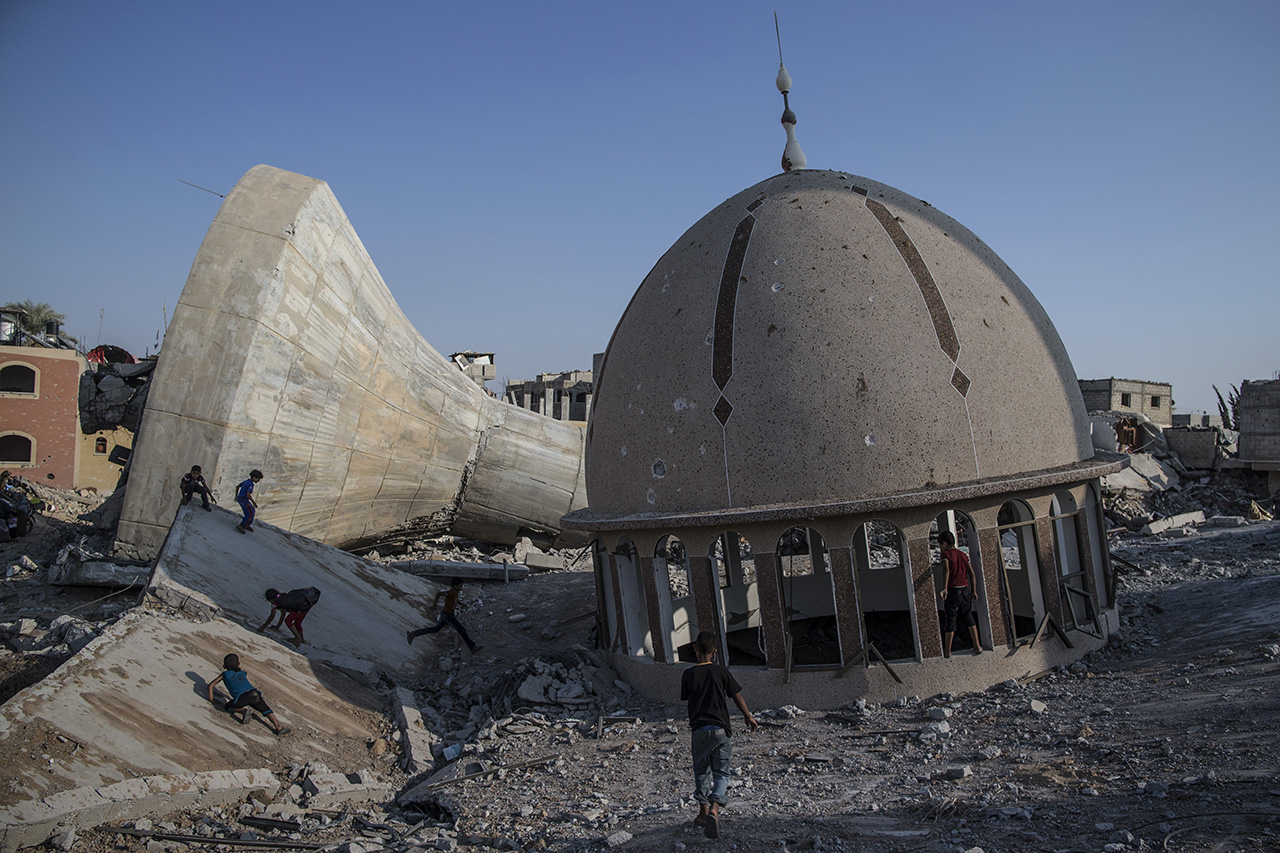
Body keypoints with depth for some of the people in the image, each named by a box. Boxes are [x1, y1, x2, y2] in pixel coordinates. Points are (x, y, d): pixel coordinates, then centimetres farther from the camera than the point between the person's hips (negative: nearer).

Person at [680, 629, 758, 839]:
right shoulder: (720, 672, -3)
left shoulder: (688, 674, -2)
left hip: (699, 729, 1)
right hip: (720, 729, -1)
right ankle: (714, 809, -15)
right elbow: (737, 696, 5)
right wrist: (748, 717, 19)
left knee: (701, 772, 18)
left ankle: (704, 811, 24)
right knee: (721, 773, 5)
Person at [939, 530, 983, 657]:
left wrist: (945, 588, -30)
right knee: (968, 617, 17)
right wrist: (973, 591, 14)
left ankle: (947, 651, 6)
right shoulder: (963, 554, 12)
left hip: (952, 590, -5)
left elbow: (947, 570, -22)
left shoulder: (946, 554, -6)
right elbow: (972, 573, 10)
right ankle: (977, 646, 17)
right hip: (965, 589, 5)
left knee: (951, 619, 0)